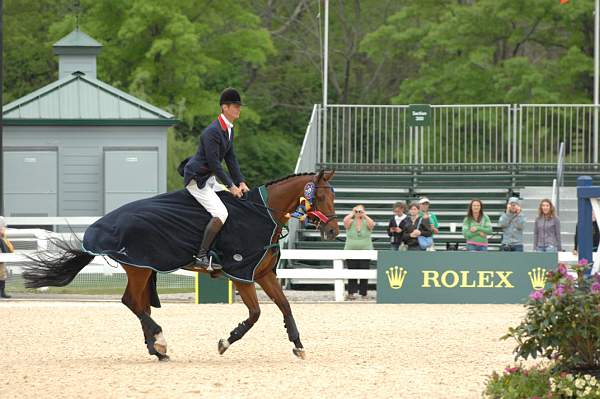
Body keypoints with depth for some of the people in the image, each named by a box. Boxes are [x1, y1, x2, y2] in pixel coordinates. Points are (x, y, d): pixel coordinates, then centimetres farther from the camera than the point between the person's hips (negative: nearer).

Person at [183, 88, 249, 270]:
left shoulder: (229, 130, 8)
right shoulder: (212, 132, -23)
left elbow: (231, 159, 12)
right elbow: (214, 164, -23)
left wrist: (241, 183, 3)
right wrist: (231, 186, -19)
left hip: (209, 179, 10)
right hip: (196, 179, -10)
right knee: (220, 214, -23)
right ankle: (201, 256, -19)